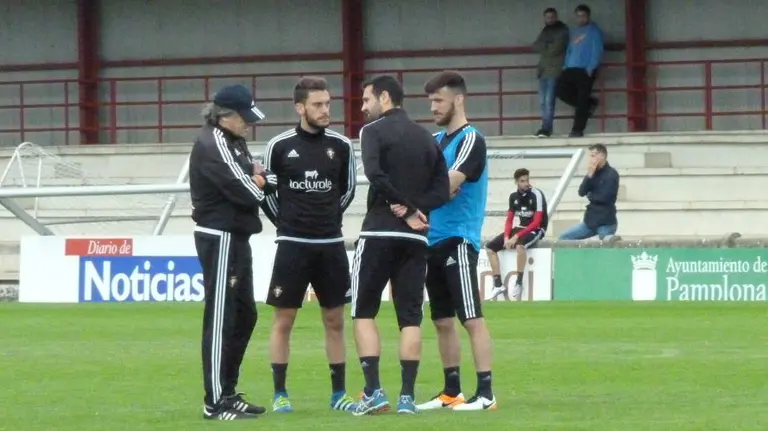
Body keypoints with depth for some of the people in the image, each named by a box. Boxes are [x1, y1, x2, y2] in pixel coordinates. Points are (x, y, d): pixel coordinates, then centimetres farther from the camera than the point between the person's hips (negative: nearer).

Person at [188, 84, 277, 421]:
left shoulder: (232, 142, 17)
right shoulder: (213, 145, -14)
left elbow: (256, 183, 11)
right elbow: (245, 191, -21)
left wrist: (261, 179, -11)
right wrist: (262, 181, -1)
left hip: (235, 238, 10)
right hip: (220, 239, -10)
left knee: (244, 315, 15)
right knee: (220, 318, -8)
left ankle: (228, 393, 22)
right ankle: (215, 402, -6)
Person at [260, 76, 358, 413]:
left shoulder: (341, 146, 1)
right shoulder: (279, 146, -5)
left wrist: (328, 218, 10)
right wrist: (285, 221, 4)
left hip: (331, 245, 2)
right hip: (293, 244, -2)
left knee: (335, 320, 6)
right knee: (283, 319, 0)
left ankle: (338, 394, 13)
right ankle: (279, 395, 6)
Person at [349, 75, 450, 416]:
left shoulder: (374, 131, -3)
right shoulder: (427, 138, 14)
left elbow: (375, 174, -19)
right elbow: (442, 190, 7)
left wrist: (404, 207, -7)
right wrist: (414, 209, -4)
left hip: (379, 232, -5)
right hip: (416, 238, 5)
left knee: (363, 312, 4)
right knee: (410, 317, 6)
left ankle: (373, 391, -7)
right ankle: (407, 396, 0)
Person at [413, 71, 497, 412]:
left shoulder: (470, 140, -9)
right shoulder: (436, 141, 16)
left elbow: (448, 185, -19)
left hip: (458, 241, -8)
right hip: (434, 241, 8)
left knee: (471, 319, -10)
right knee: (442, 320, 12)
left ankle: (485, 393, -11)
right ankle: (451, 391, 19)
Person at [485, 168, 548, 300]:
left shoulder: (536, 195, -13)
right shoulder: (513, 196, 6)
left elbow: (536, 222, -18)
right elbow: (509, 220, 9)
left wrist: (516, 237, -22)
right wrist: (506, 237, -10)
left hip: (535, 230, -7)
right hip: (518, 229, 7)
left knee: (520, 245, -39)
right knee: (490, 247, -5)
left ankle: (519, 283, -27)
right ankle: (498, 284, -7)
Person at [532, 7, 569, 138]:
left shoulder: (562, 30, 0)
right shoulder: (545, 30, 21)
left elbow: (557, 48, -12)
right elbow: (536, 46, 8)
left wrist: (544, 48, 1)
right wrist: (548, 47, -7)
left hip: (555, 69, -7)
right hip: (544, 68, 7)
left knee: (549, 100, -14)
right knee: (543, 101, 4)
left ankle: (546, 128, -17)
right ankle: (545, 128, 7)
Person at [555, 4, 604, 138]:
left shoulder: (594, 31, -1)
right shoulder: (575, 32, 21)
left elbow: (597, 51, -8)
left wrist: (591, 68, -16)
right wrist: (566, 65, 9)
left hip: (585, 70, -7)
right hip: (571, 69, 8)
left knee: (582, 100, -7)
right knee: (561, 89, -4)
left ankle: (577, 130, -5)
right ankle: (589, 104, 13)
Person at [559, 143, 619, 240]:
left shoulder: (611, 174, -10)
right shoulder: (594, 173, 11)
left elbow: (605, 197, -19)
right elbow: (582, 192, 1)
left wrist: (590, 196, 1)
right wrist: (589, 175, -12)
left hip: (606, 223, -8)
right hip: (591, 221, 8)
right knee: (564, 238, 6)